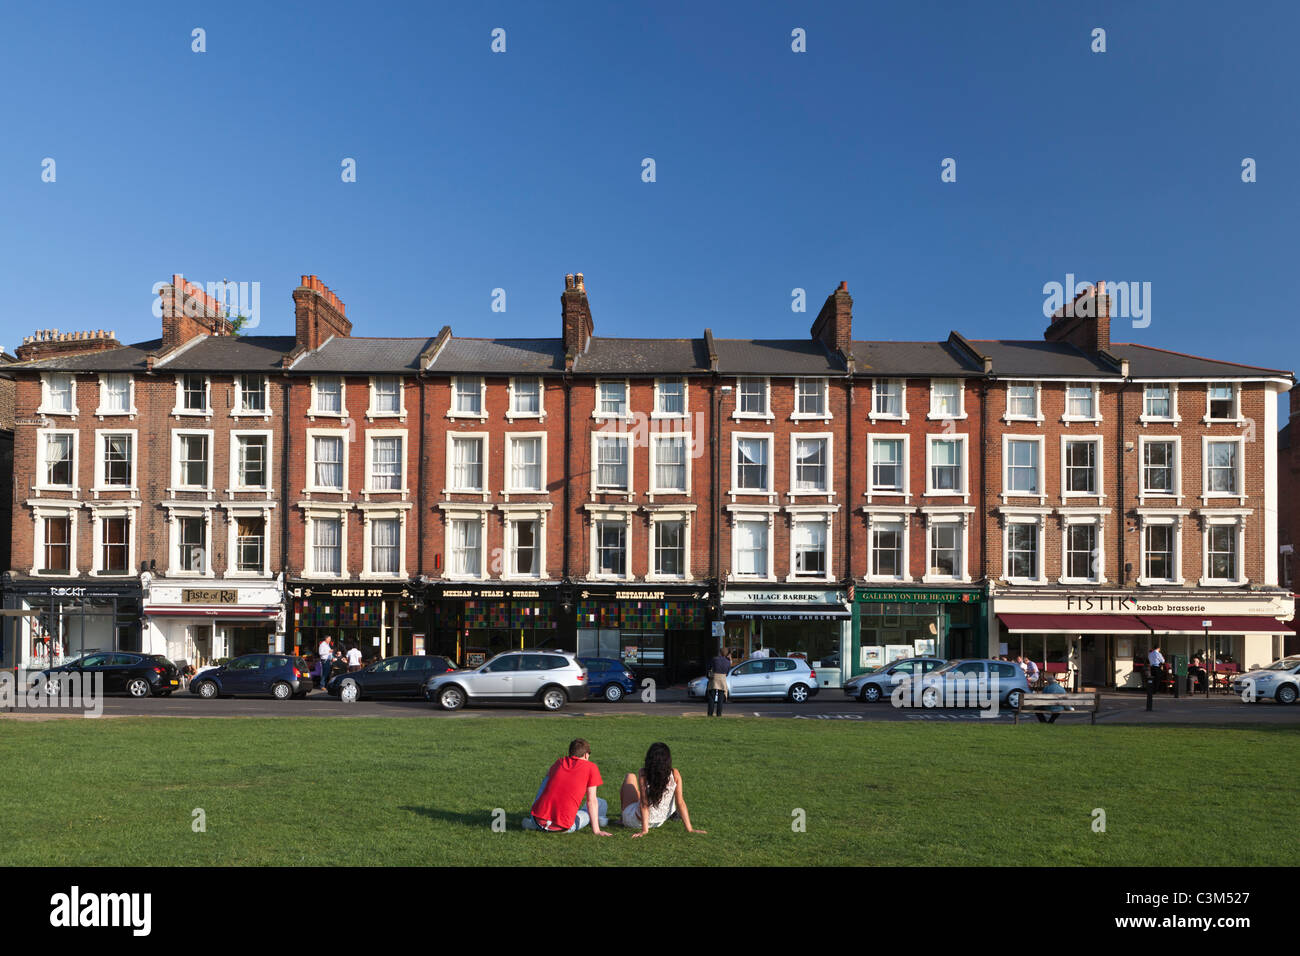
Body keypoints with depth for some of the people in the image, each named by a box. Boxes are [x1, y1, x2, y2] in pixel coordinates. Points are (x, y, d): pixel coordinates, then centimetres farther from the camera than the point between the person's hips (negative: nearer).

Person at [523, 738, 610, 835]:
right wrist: (596, 831, 2)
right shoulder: (591, 767, 2)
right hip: (563, 828, -3)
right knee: (602, 804, 13)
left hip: (539, 821, 4)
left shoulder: (559, 762, 14)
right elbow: (591, 800, 0)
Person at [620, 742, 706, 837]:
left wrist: (644, 830, -19)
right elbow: (680, 802, -16)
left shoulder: (643, 774, -25)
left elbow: (644, 804, -24)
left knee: (631, 776, 21)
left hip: (636, 822, -3)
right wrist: (689, 829, -10)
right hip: (659, 822, 3)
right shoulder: (675, 774, -19)